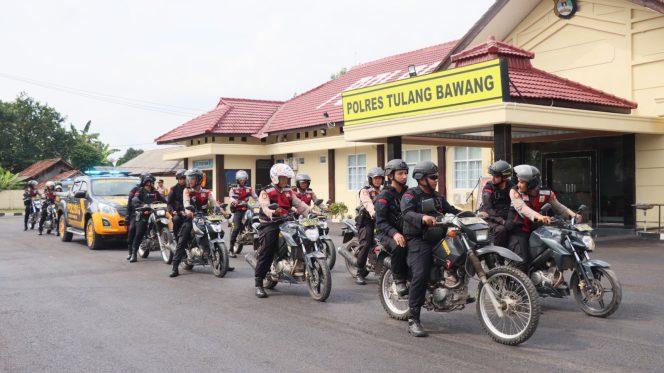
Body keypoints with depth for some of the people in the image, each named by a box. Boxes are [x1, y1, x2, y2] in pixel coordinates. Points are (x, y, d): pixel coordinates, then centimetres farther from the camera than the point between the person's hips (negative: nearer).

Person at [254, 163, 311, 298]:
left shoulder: (289, 192, 18)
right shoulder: (266, 192, -1)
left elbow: (299, 204, 9)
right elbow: (265, 207, -18)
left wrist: (311, 212, -9)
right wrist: (273, 213, -40)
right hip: (270, 225, -6)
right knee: (267, 251, -17)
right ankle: (258, 283, -14)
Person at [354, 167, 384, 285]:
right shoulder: (365, 191, 1)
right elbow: (367, 203, -20)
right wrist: (373, 213, -40)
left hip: (380, 219, 6)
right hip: (366, 219, -6)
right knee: (365, 245, -16)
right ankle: (359, 273, -12)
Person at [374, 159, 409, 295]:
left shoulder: (408, 192, 15)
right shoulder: (384, 195, -5)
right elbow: (381, 222, -14)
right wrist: (394, 233, -30)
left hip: (406, 231, 5)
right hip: (387, 233, -5)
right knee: (399, 247, -38)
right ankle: (399, 281, -21)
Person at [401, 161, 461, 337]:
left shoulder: (438, 197, 23)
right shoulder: (411, 195, -1)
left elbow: (451, 211, 16)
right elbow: (407, 213, -19)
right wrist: (423, 217, -40)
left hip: (437, 238, 8)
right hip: (418, 240, -8)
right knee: (420, 275, -23)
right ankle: (413, 321, -22)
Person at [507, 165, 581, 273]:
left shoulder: (546, 193, -2)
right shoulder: (515, 191, -12)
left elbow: (558, 207, 6)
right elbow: (522, 208, -28)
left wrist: (573, 215, -14)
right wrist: (539, 216, -46)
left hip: (535, 229, 5)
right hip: (519, 230, -4)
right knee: (523, 261, -21)